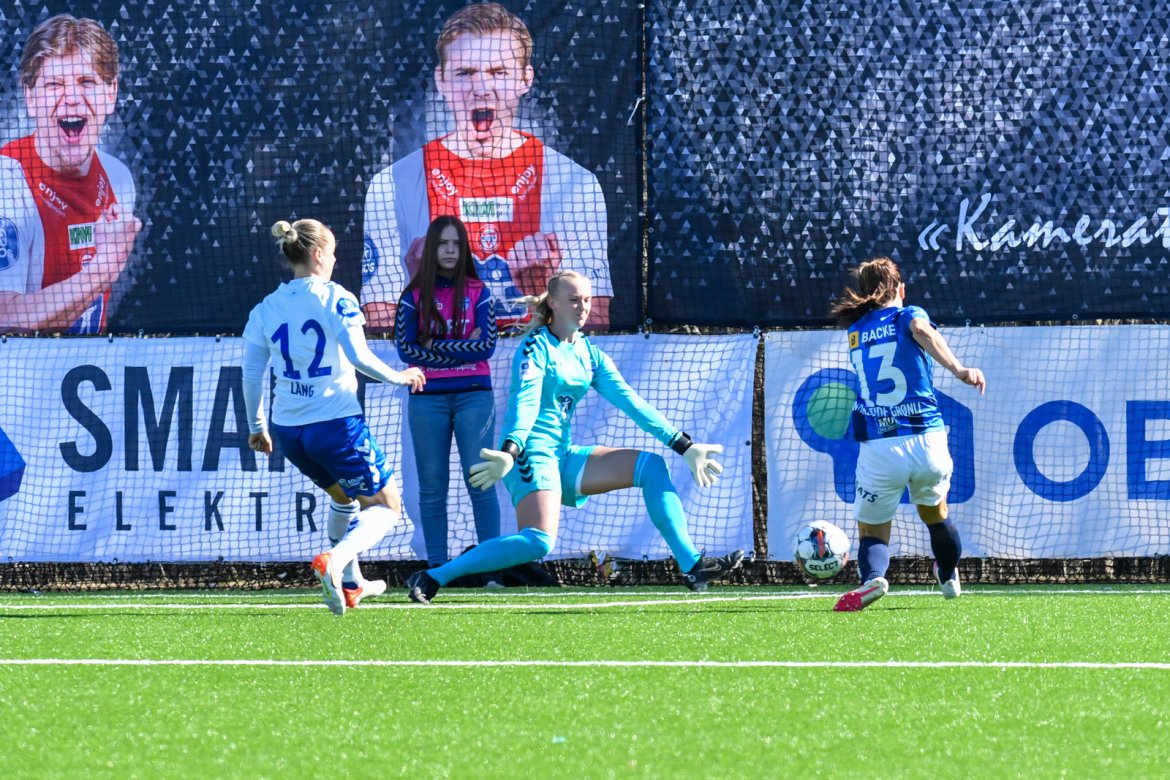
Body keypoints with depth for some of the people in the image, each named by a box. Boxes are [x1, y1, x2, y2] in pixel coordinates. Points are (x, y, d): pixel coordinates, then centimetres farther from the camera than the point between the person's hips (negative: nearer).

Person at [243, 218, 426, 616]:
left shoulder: (265, 309, 5)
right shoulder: (335, 299, -9)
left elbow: (251, 374, 7)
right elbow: (358, 356, -18)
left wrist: (257, 427, 19)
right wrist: (399, 377, -1)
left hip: (288, 430, 6)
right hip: (336, 423, -6)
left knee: (343, 496, 31)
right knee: (386, 506, 6)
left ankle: (350, 583, 36)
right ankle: (334, 561, -20)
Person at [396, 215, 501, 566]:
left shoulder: (478, 293, 5)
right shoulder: (413, 297, 5)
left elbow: (486, 346, -5)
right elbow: (406, 349, -5)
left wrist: (435, 345, -8)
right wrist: (462, 350, -8)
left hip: (473, 395, -1)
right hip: (427, 398, 1)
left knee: (481, 482, -5)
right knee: (432, 488, 3)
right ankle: (437, 567, 6)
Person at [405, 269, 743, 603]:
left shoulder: (589, 355, 14)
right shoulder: (536, 346, -6)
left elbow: (631, 402, 11)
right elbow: (525, 402, -21)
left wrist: (683, 446, 5)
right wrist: (509, 452, -39)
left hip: (564, 456, 8)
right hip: (532, 452, -8)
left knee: (651, 466, -3)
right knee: (538, 542, -29)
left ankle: (691, 565, -7)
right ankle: (432, 578, -24)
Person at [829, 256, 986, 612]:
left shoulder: (855, 332, 16)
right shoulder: (907, 316, 5)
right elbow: (923, 331, -19)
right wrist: (959, 369, -33)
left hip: (877, 448, 1)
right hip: (926, 442, -1)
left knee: (872, 530, 10)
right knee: (935, 513, 28)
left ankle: (872, 578, -22)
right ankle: (949, 579, 49)